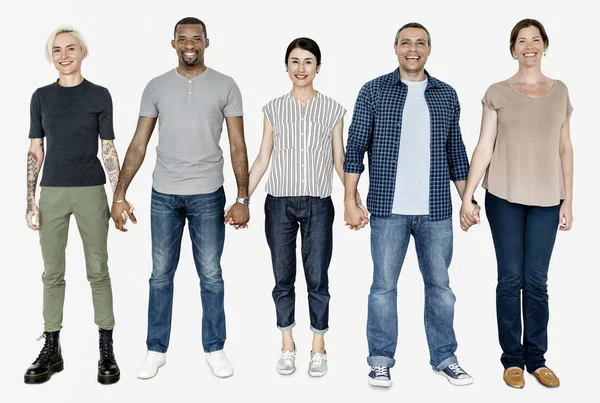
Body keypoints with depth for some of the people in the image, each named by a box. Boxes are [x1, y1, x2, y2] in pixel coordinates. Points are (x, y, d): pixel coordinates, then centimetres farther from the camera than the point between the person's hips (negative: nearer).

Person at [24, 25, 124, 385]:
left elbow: (109, 149, 2)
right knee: (53, 272, 6)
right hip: (52, 193, 2)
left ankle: (107, 350, 9)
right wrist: (30, 200, 2)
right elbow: (35, 152, 8)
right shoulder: (42, 97, 8)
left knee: (98, 270, 2)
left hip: (90, 192, -2)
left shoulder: (99, 96, 2)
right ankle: (52, 350, 16)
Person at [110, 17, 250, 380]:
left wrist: (243, 198, -10)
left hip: (208, 195, -1)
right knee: (161, 275, 9)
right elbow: (138, 145, 4)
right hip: (164, 194, 2)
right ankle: (156, 350, 22)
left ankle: (215, 348, 21)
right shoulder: (157, 87, 4)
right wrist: (120, 195, -1)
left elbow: (238, 147, -2)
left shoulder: (225, 86, 0)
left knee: (211, 275, 7)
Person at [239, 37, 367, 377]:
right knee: (284, 278, 8)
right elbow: (262, 159, 7)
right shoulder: (274, 109, 5)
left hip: (318, 205, -1)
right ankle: (288, 346, 22)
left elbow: (339, 160, 6)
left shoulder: (333, 110, 4)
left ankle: (319, 348, 17)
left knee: (317, 278, 2)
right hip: (279, 203, 1)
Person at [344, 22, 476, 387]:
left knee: (440, 285, 10)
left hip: (436, 210, 3)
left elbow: (455, 151, 13)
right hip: (388, 208, -2)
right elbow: (355, 148, -1)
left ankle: (444, 358, 24)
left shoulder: (447, 95, 9)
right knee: (384, 286, 5)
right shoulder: (374, 91, 1)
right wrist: (350, 199, -6)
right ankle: (381, 360, 18)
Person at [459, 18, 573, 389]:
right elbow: (483, 148, -1)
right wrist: (466, 198, -6)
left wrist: (568, 199, 7)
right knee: (510, 279, 3)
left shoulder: (560, 91, 9)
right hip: (504, 197, -2)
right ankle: (512, 359, 14)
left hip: (546, 199, 2)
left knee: (536, 281, 4)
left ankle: (536, 358, 17)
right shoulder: (498, 93, 1)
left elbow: (565, 148, 10)